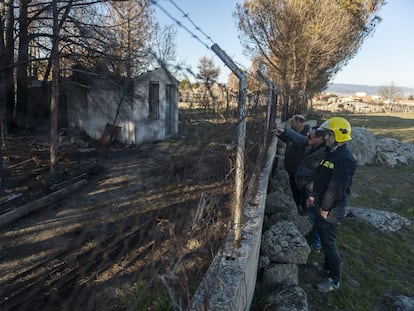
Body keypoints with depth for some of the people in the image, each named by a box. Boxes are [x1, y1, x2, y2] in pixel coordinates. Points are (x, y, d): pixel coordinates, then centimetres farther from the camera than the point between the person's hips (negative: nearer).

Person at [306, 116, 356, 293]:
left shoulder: (344, 159, -23)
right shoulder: (331, 153, 10)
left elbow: (337, 188, -25)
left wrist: (325, 208, -18)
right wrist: (313, 196, 14)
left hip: (332, 209, -9)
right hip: (323, 206, 9)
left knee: (329, 242, 1)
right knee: (324, 237, 21)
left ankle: (334, 280, 17)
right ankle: (330, 266, 41)